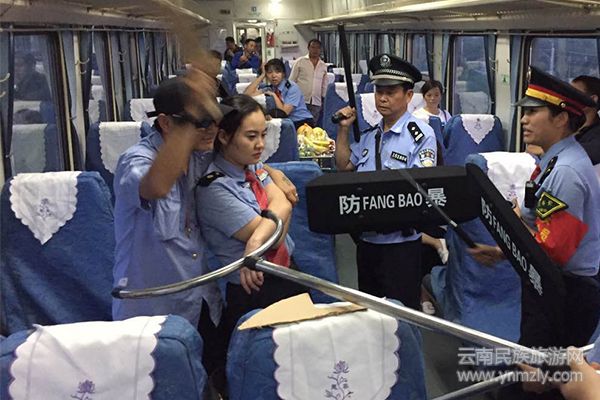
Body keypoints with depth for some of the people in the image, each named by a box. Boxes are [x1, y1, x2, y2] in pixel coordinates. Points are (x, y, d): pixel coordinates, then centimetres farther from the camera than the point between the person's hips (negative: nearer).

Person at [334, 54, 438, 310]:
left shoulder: (421, 135, -11)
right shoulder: (369, 134, 10)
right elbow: (344, 166, 17)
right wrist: (343, 129, 9)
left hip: (400, 240, -7)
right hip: (367, 237, 7)